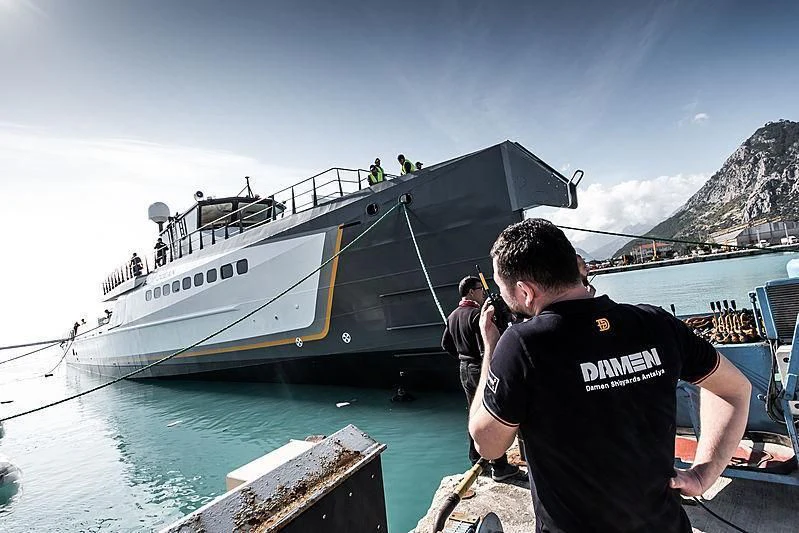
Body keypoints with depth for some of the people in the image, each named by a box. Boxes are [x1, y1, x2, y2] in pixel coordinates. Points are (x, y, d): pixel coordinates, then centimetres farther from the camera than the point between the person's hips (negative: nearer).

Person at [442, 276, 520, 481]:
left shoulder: (452, 316, 7)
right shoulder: (477, 314, -20)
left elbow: (446, 344, 15)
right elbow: (485, 348, -24)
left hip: (464, 370, 9)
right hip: (480, 369, -8)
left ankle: (476, 461, 30)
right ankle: (499, 467, 11)